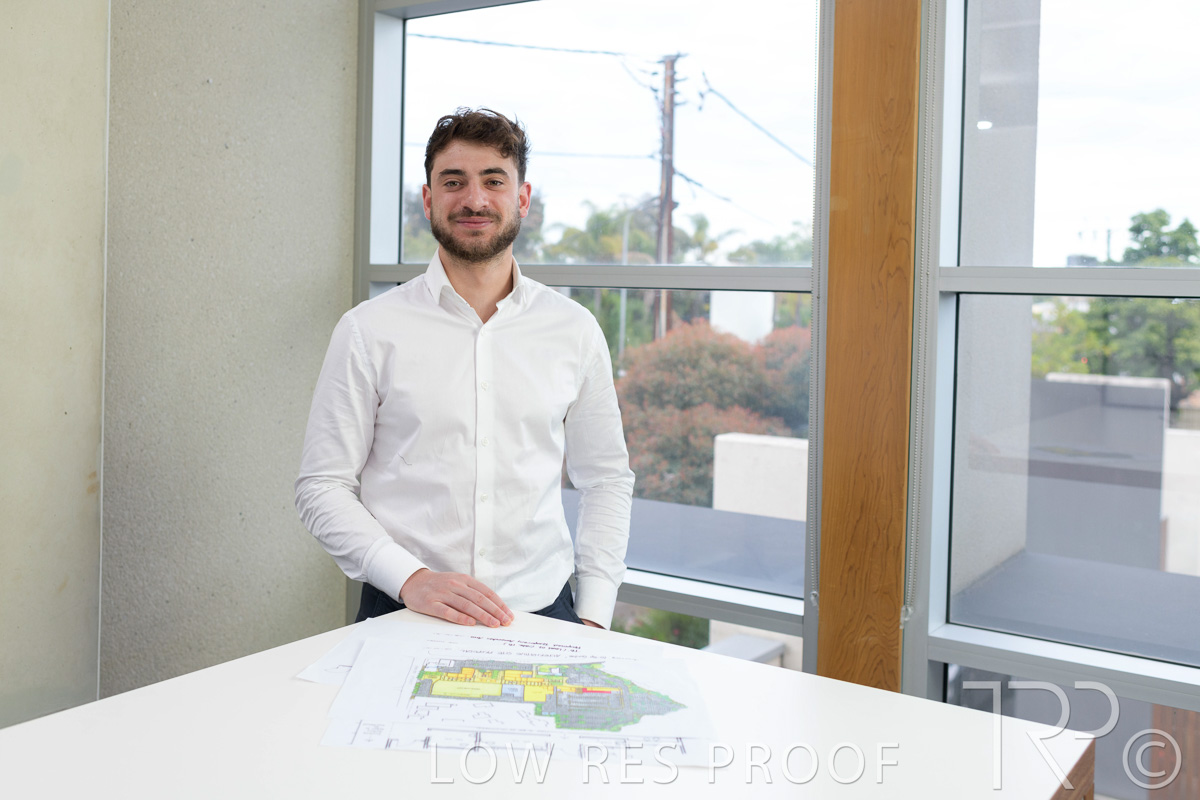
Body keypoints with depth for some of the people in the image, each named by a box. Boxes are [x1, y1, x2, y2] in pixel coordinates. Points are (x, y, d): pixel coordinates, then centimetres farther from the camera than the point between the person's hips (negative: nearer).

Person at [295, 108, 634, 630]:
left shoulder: (574, 329, 8)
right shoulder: (369, 331, 1)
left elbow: (606, 479, 14)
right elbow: (321, 489, 2)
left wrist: (593, 618, 5)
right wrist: (410, 578, -13)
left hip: (543, 614, 2)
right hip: (405, 616, -2)